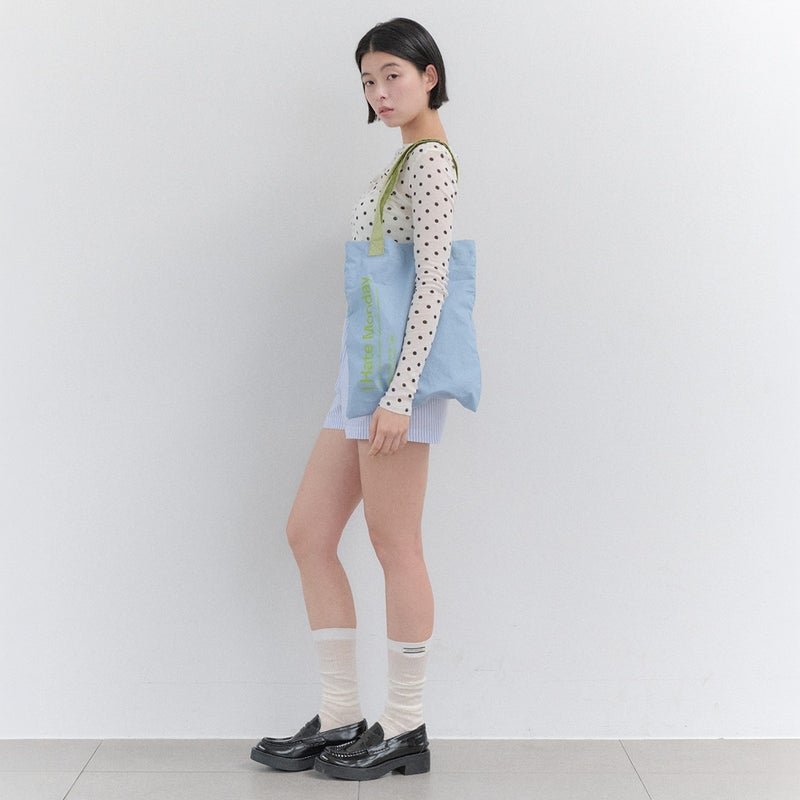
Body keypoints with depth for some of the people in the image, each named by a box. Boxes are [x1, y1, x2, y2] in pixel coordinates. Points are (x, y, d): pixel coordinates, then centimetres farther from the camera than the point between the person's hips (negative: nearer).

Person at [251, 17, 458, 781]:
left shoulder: (428, 159, -7)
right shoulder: (409, 160, 22)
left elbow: (431, 282, -16)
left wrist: (399, 395, -22)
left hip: (397, 367, -10)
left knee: (394, 545, -3)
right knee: (308, 532, 8)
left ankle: (404, 728, 10)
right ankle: (341, 718, 15)